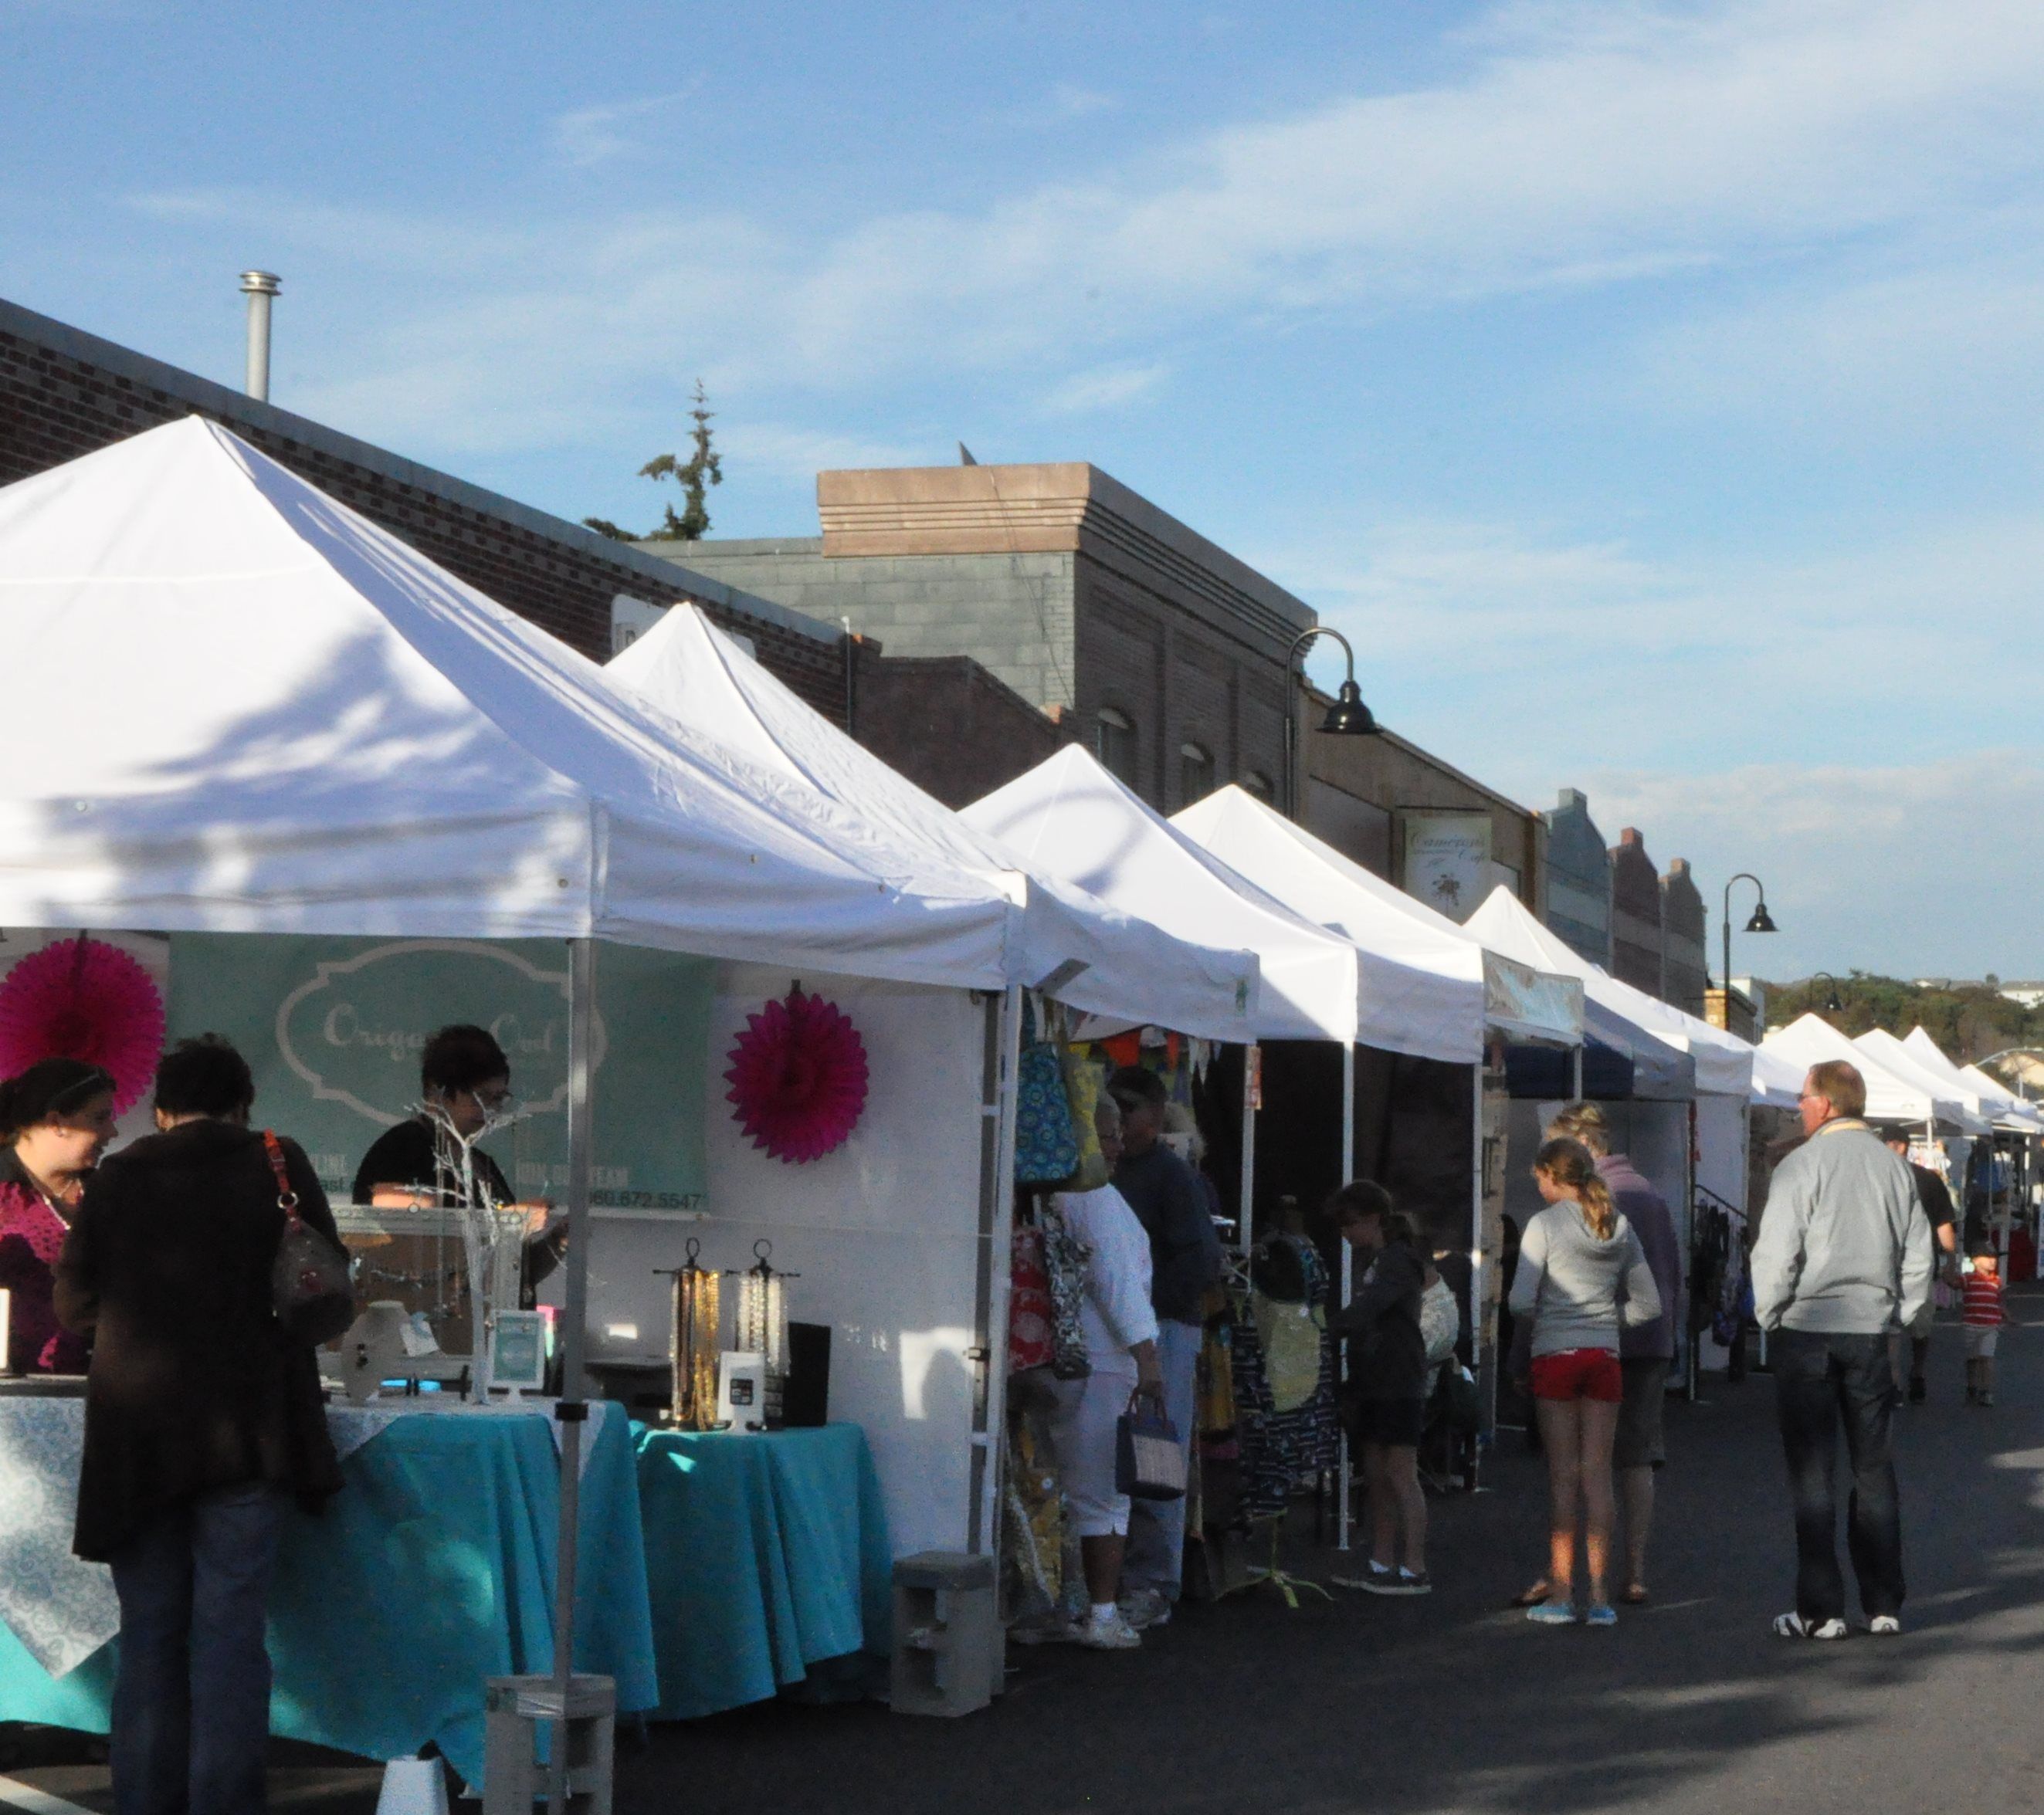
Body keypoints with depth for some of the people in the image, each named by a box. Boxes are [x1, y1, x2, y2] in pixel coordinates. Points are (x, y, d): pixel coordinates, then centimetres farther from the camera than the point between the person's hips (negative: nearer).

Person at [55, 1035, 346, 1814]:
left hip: (136, 1435, 2)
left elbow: (74, 1302, 10)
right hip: (247, 1425, -2)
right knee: (230, 1633, 0)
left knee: (149, 1634, 9)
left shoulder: (116, 1176, 5)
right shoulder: (276, 1163, 1)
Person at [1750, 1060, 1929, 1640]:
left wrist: (1769, 1316, 0)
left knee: (1812, 1472, 1)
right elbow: (1918, 1255, 8)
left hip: (1808, 1330, -4)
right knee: (1874, 1467, 13)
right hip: (1872, 1330, 4)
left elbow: (1775, 1254, -13)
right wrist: (1898, 1316, 17)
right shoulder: (1893, 1167, 5)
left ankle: (1820, 1610, 1)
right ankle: (1884, 1605, 16)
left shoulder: (1803, 1165, -10)